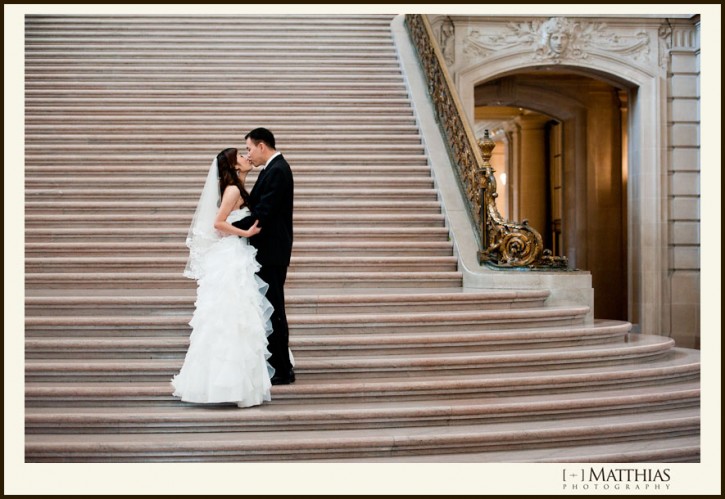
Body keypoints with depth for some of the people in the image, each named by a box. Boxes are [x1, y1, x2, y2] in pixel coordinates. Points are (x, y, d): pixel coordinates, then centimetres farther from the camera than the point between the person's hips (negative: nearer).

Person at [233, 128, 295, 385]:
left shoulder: (277, 171, -16)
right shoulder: (274, 168, 15)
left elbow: (262, 213, -22)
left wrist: (231, 227, -17)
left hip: (272, 252, -10)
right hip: (269, 250, 10)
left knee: (273, 308, -4)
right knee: (270, 307, 15)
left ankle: (282, 370, 4)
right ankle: (279, 364, 24)